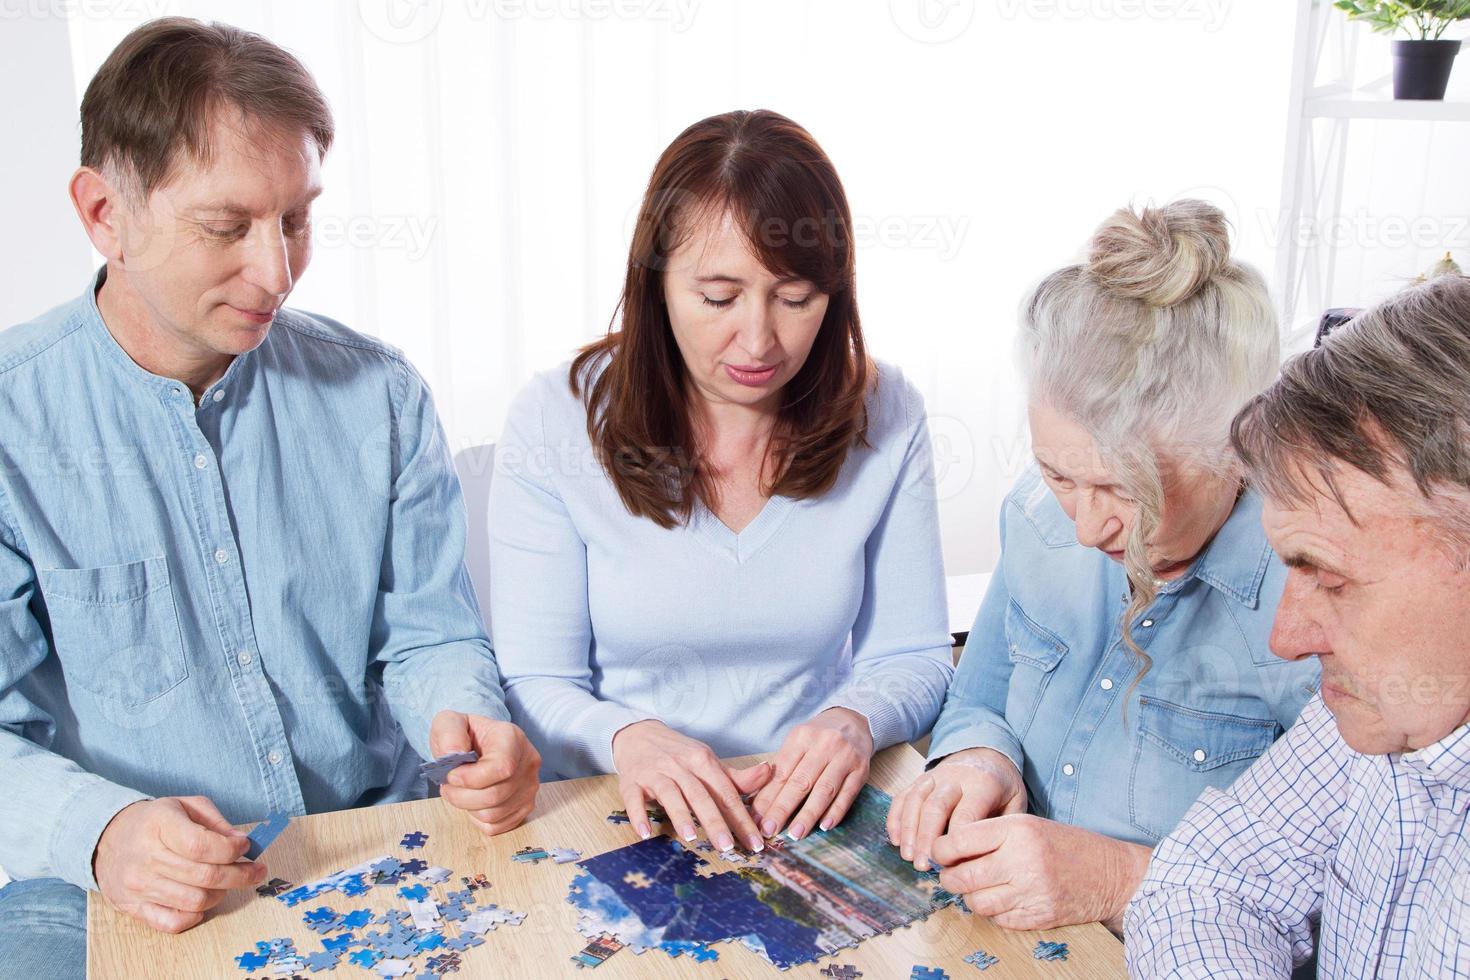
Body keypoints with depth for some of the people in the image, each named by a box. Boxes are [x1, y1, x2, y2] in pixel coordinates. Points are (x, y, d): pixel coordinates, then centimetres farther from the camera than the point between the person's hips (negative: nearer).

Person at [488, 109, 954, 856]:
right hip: (622, 824, -2)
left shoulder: (884, 416, -2)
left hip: (815, 821, 2)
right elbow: (533, 687, -5)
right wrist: (624, 738, -26)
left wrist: (856, 721, -18)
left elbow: (912, 658, 4)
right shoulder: (555, 422, -7)